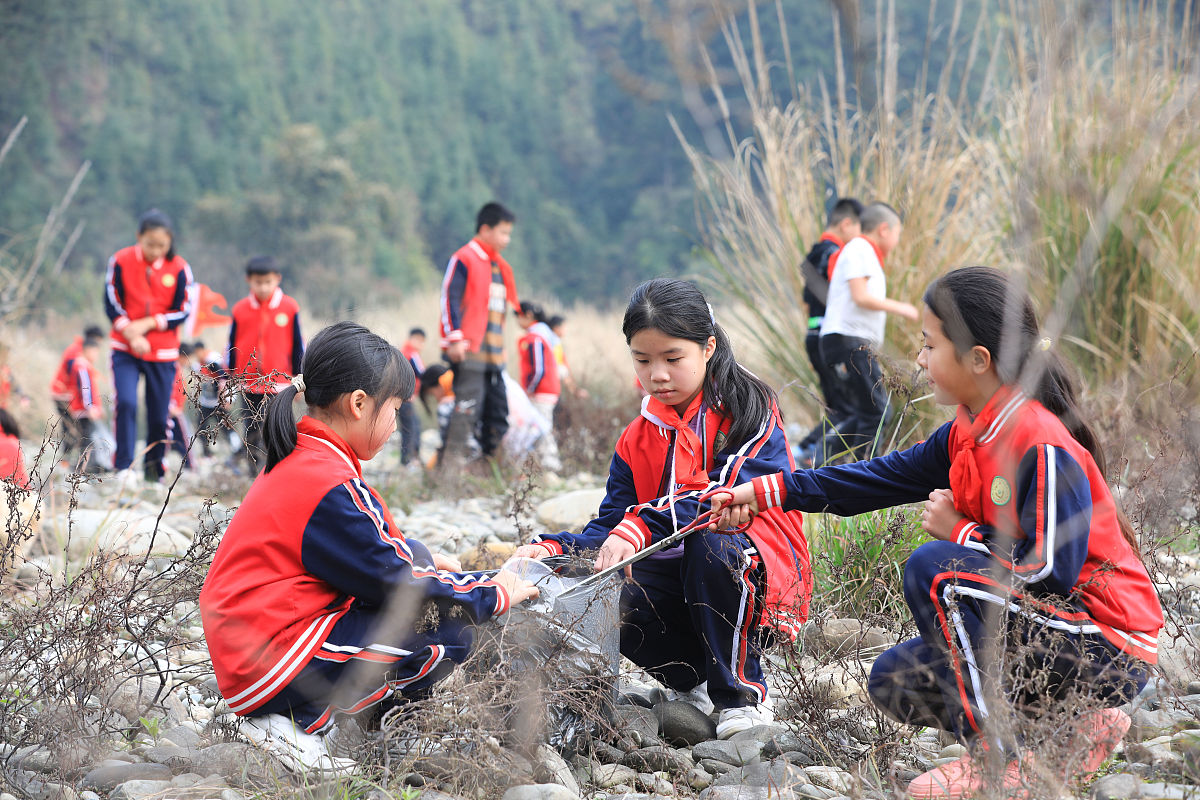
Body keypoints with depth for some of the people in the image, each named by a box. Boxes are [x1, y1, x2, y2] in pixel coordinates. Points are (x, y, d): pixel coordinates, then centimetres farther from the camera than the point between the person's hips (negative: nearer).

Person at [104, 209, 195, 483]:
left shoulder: (179, 268, -6)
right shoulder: (121, 261, -7)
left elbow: (182, 312, -3)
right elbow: (112, 305, -3)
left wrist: (146, 324, -14)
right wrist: (132, 336, -14)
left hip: (163, 353, 1)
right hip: (125, 348, -1)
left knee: (159, 415, 4)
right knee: (126, 402, -20)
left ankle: (154, 469, 21)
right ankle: (124, 467, -14)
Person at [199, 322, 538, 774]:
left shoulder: (297, 460, 11)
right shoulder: (331, 488, -19)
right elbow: (399, 583, -14)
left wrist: (424, 561, 18)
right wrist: (495, 594, -2)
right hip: (272, 668, -10)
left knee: (414, 556, 12)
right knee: (448, 637, -11)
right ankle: (302, 721, -6)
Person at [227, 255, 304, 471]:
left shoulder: (290, 308, -2)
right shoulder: (240, 309, 2)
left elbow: (298, 346, 4)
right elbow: (231, 346, 8)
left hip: (279, 382, -2)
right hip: (248, 384, 2)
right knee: (251, 432, 9)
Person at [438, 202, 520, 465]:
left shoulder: (499, 266, 21)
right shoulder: (464, 260, -5)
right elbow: (449, 299, -12)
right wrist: (455, 338, -18)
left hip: (492, 354, 9)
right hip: (468, 352, -9)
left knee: (498, 414, 9)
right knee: (467, 409, -15)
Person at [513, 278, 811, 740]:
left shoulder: (749, 411, -8)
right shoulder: (638, 440, 10)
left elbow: (731, 495, -24)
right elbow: (610, 526, 5)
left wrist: (642, 526, -37)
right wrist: (553, 550, -17)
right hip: (679, 586, 5)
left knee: (709, 540, -36)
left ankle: (743, 694, -16)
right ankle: (690, 680, 6)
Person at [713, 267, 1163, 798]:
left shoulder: (1043, 446, -23)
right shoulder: (969, 436, 6)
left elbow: (1050, 569, -28)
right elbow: (884, 478, 11)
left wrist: (961, 531, -14)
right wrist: (768, 493, 10)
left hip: (1112, 649, -10)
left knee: (935, 569, -23)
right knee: (895, 680, 8)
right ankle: (1083, 727, 5)